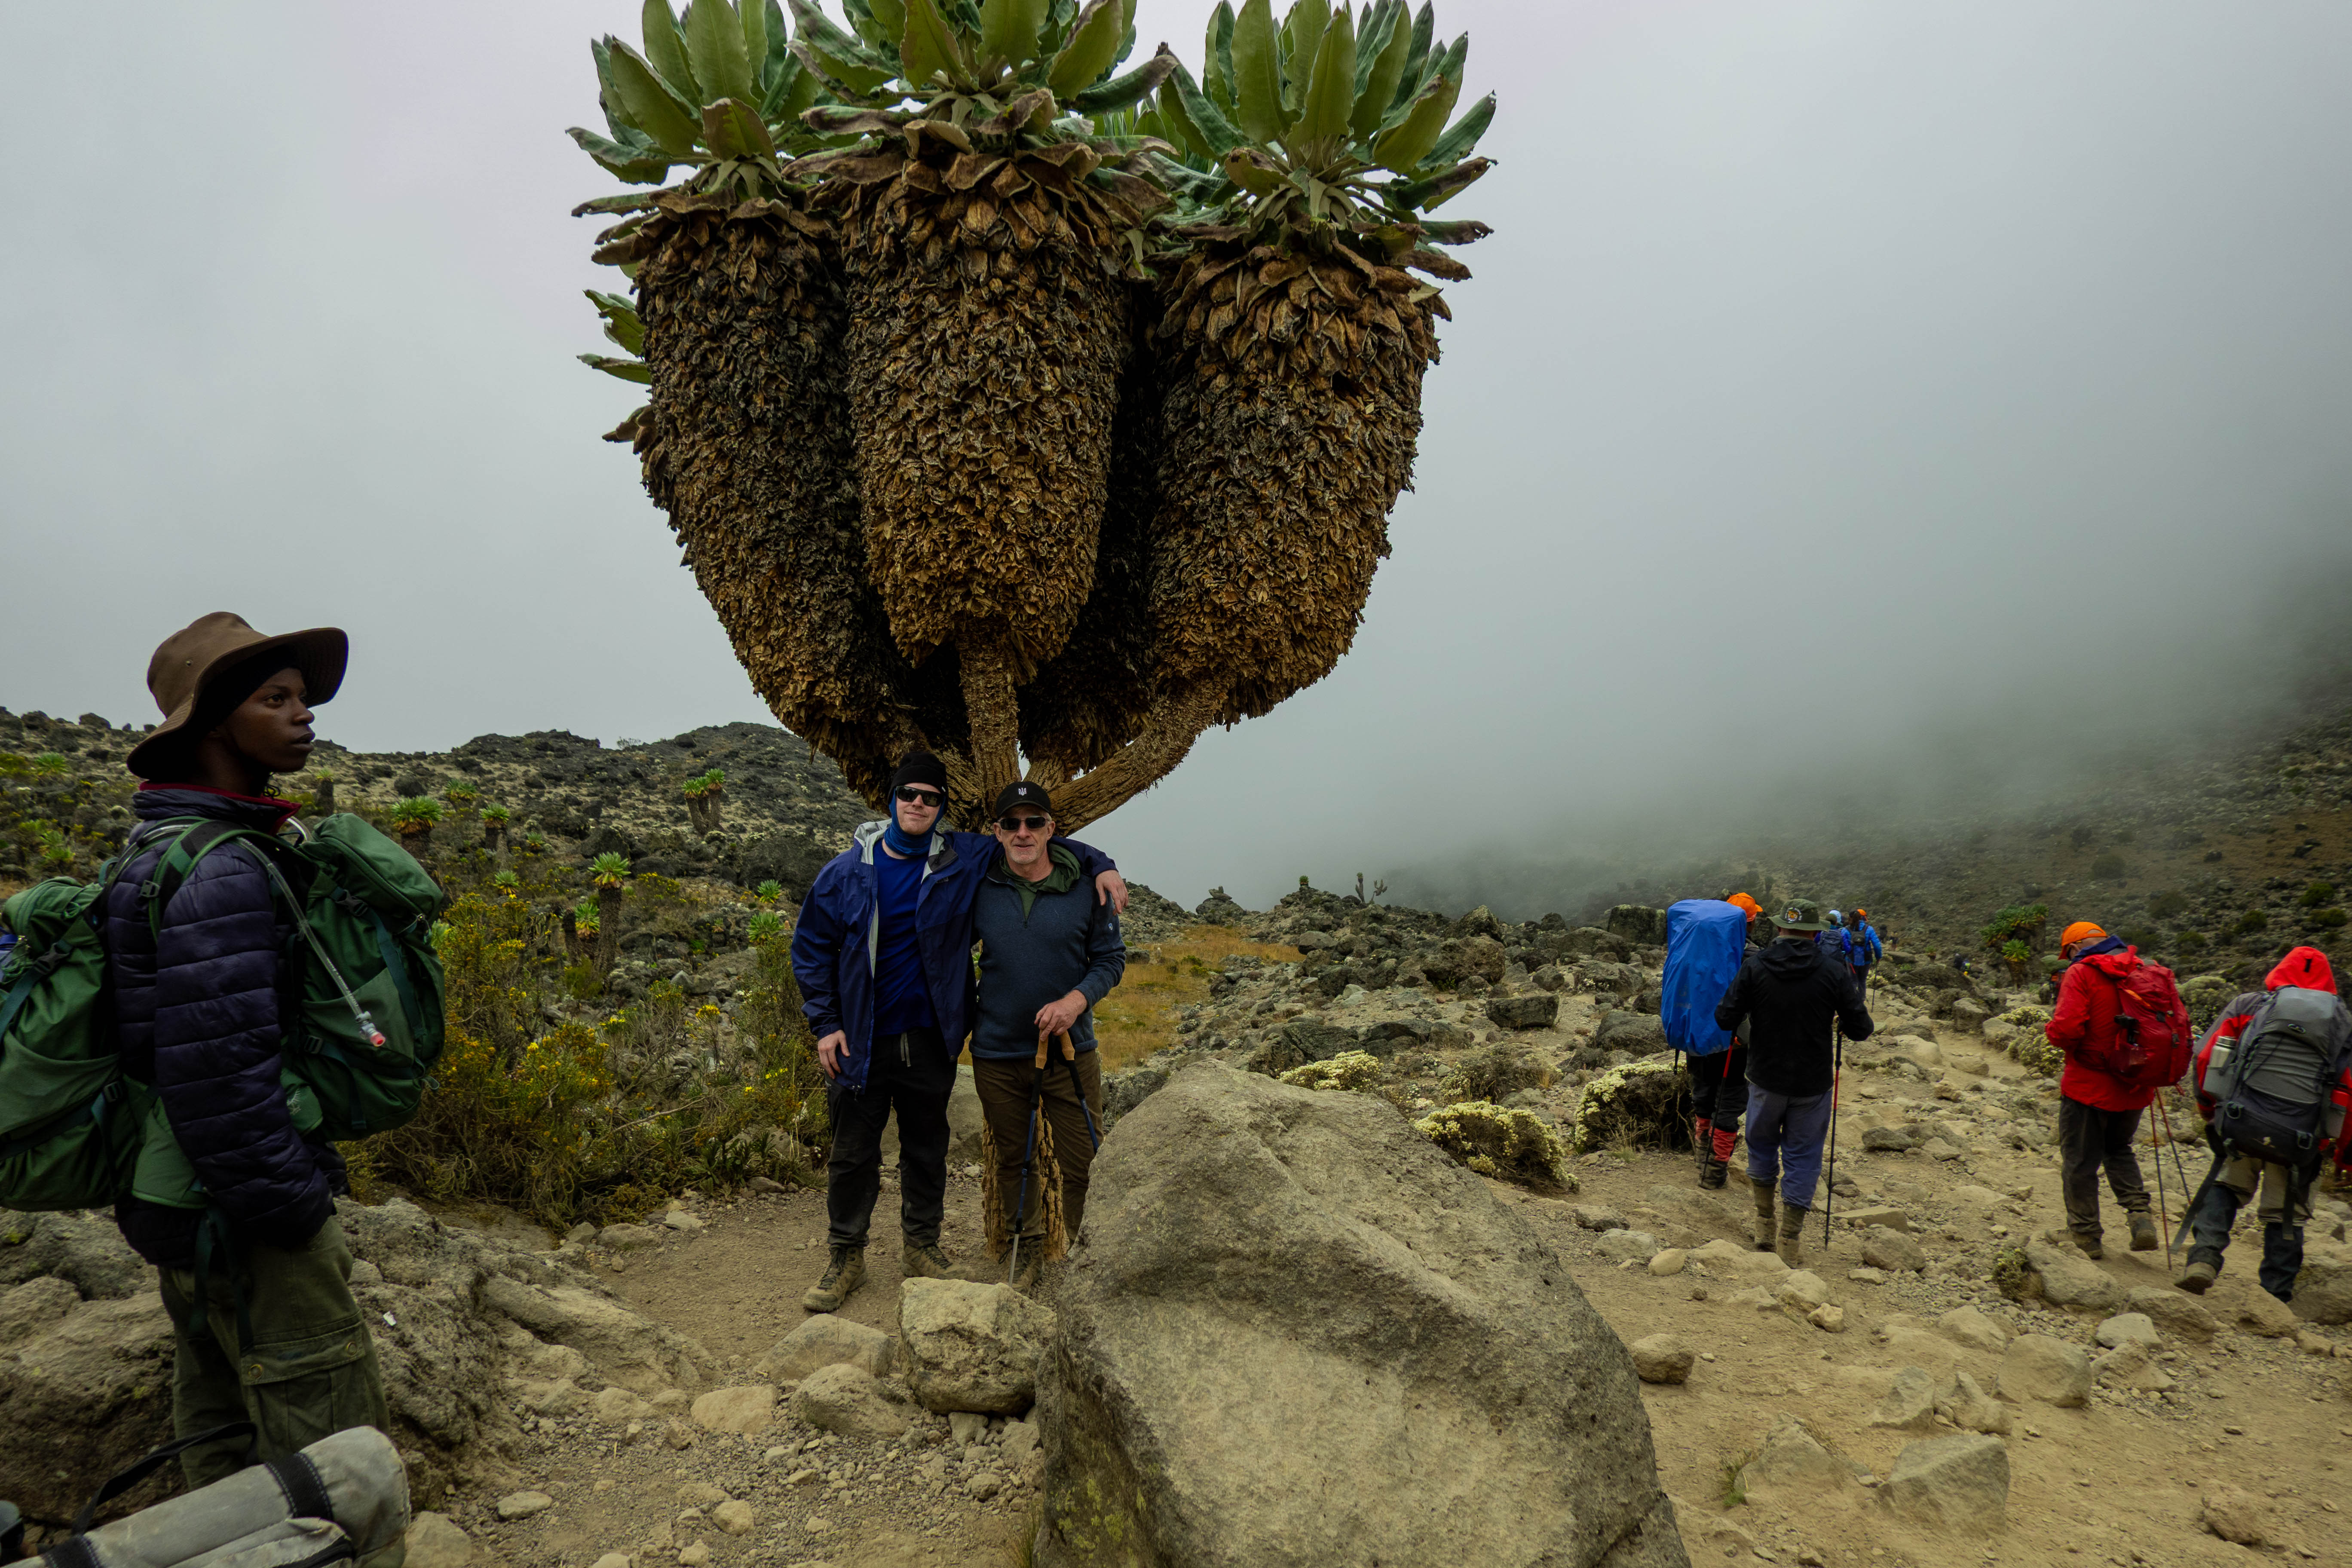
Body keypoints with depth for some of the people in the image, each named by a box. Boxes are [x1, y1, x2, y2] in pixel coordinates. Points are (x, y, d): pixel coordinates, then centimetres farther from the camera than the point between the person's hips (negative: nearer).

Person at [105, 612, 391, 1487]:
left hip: (180, 1207, 10)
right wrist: (295, 1210, -19)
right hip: (242, 1215, -10)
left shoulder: (155, 848, 8)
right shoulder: (218, 873, -25)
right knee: (332, 1442, 1)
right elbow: (218, 1077, -30)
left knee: (220, 1413, 24)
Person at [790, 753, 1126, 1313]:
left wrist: (1098, 866, -3)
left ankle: (923, 1246, 33)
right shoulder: (847, 872, -4)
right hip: (861, 1041, -1)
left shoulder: (965, 861, -3)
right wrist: (825, 1024, -4)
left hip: (931, 1040, 1)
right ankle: (845, 1257, 26)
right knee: (853, 1153, 8)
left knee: (928, 1147, 15)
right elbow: (811, 947, 2)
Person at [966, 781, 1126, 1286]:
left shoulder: (1086, 887, -6)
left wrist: (1077, 1000, -17)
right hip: (997, 1055, 2)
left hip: (1070, 1051, -1)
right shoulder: (979, 888, -2)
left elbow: (1111, 958, -1)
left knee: (1082, 1164, 3)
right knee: (1013, 1160, 15)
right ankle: (1029, 1250, 33)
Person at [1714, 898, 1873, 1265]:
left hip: (1766, 1077, 1)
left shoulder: (1755, 966, -9)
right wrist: (1841, 1018, 14)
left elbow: (1725, 1019, -9)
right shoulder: (1834, 970, -10)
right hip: (1814, 1083, -1)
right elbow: (1860, 1030, -8)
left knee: (1762, 1146, 20)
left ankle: (1765, 1227, 29)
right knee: (1802, 1156, 10)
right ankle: (1790, 1241, 13)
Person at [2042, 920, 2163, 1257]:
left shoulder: (2081, 973, -14)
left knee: (2080, 1161, 7)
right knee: (2119, 1150, 26)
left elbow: (2067, 1029, -24)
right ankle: (2140, 1214, 10)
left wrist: (2050, 1031, -3)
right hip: (2133, 1087, 6)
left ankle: (2086, 1236, 13)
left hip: (2089, 1084, -6)